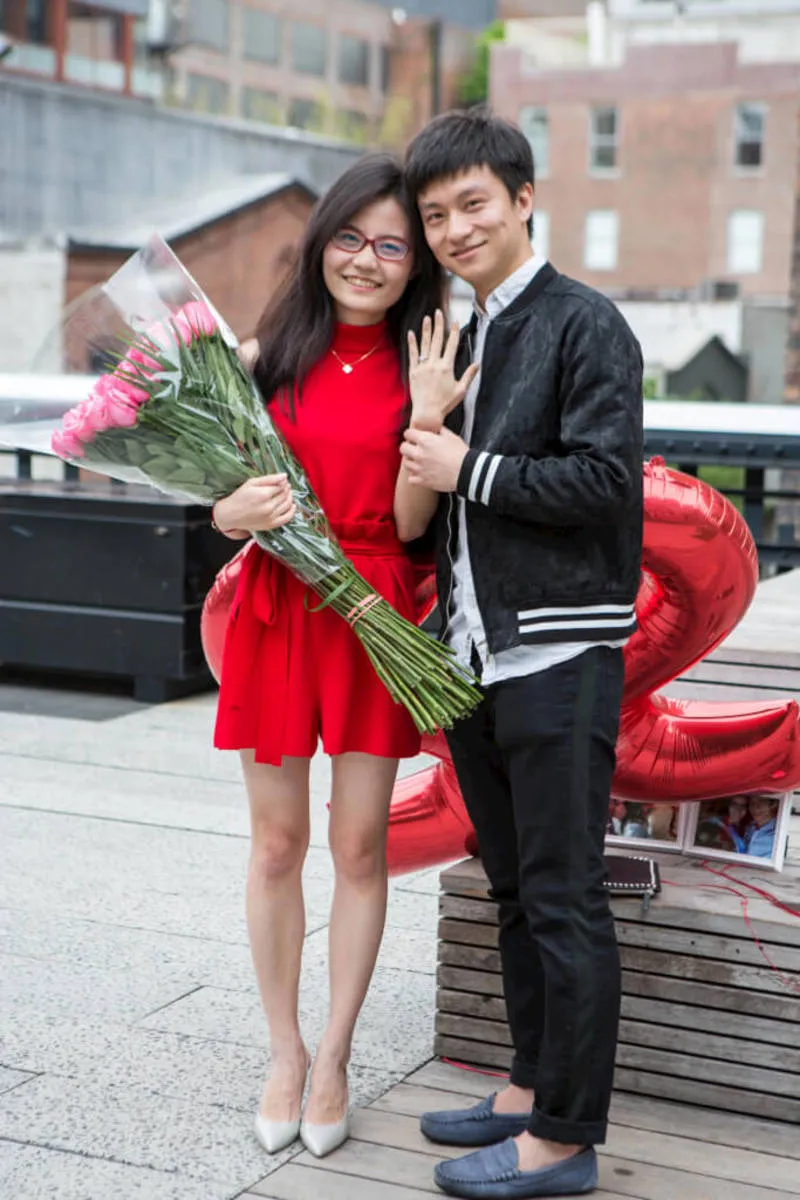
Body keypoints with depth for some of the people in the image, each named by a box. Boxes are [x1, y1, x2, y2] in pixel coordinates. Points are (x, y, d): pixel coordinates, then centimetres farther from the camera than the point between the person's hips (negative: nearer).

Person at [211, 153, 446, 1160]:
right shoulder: (268, 357, 3)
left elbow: (412, 526, -5)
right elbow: (217, 497, 8)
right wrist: (235, 512, -14)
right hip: (275, 613, 1)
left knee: (359, 846, 5)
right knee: (276, 843, 8)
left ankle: (334, 1059, 21)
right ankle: (285, 1050, 25)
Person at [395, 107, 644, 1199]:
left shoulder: (583, 324, -6)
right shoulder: (462, 343, 17)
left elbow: (604, 478, -17)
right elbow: (415, 517, 15)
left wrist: (468, 466, -10)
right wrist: (427, 420, -5)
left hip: (558, 653, -8)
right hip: (473, 653, 8)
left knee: (563, 897, -3)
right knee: (515, 889, 16)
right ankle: (530, 1088, 27)